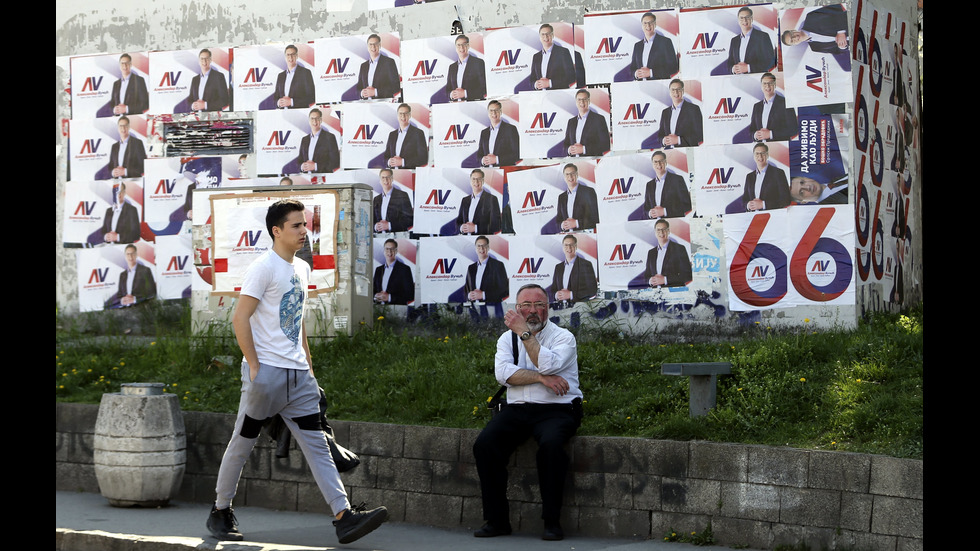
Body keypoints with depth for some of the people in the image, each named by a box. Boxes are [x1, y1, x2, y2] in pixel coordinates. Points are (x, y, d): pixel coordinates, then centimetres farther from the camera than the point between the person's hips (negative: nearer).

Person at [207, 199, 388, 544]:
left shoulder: (302, 269, 15)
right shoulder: (264, 267, -10)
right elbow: (240, 318, -14)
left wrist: (308, 366, 17)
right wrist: (254, 366, -17)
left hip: (298, 374, 7)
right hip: (266, 372, -7)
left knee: (316, 444, -1)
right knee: (242, 443, 4)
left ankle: (344, 516, -8)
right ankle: (220, 512, 19)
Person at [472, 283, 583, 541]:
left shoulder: (563, 337, 4)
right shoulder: (508, 338, 14)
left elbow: (548, 364, -18)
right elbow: (503, 373, -5)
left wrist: (524, 332, -12)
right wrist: (542, 378, -14)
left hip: (556, 411, -3)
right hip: (517, 410, 4)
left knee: (550, 444, -35)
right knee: (484, 444, -22)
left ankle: (552, 522, -23)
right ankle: (496, 520, -12)